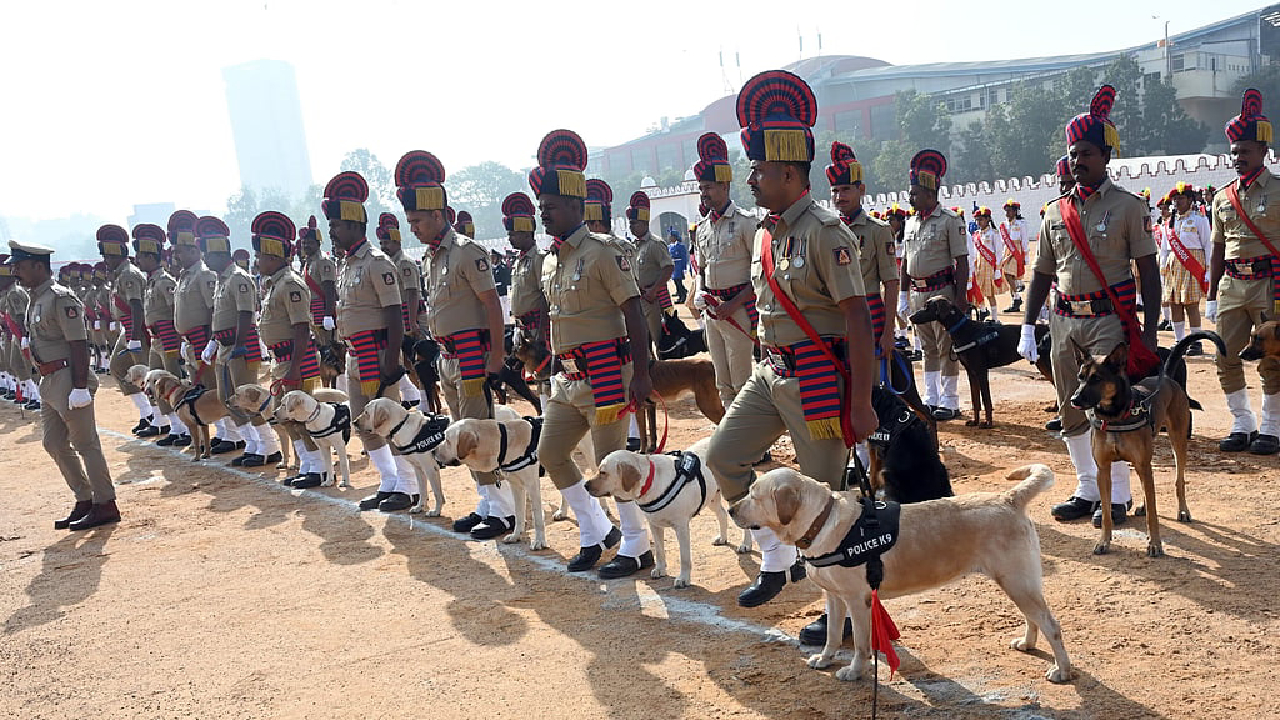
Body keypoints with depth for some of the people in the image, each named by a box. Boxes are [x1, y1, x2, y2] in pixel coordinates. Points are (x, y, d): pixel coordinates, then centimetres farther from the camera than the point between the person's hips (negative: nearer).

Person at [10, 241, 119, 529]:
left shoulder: (60, 298, -14)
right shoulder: (35, 299, 15)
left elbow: (79, 343, -19)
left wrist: (80, 386, -23)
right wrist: (47, 381, 19)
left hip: (68, 380, -10)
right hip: (50, 382, 10)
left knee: (85, 444, -3)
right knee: (54, 444, 13)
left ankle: (105, 505, 6)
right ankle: (84, 500, 23)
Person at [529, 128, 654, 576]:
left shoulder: (603, 251, -12)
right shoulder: (552, 260, 13)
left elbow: (633, 312, -15)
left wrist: (641, 373, -19)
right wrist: (555, 368, 21)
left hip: (605, 372, -9)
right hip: (569, 376, 9)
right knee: (550, 454, 11)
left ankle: (637, 547, 13)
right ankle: (597, 532, 26)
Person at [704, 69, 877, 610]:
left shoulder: (824, 231, -17)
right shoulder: (765, 232, 10)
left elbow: (858, 319, -19)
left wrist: (859, 403, -21)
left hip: (818, 378, -8)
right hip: (769, 372, 9)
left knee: (823, 492, 0)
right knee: (723, 456, 8)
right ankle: (777, 560, 23)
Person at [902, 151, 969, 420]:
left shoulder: (950, 220, -7)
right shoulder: (911, 222, 13)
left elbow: (961, 261, -10)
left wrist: (960, 297, -15)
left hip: (942, 290, -7)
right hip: (917, 293, 7)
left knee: (946, 347, -2)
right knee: (928, 347, 13)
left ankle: (949, 402, 5)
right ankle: (931, 399, 20)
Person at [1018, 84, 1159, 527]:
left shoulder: (1128, 206, -1)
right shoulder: (1056, 212, 11)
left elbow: (1148, 270, -3)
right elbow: (1042, 274, 13)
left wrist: (1150, 329, -10)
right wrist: (1027, 327, 6)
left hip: (1110, 319, -5)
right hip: (1065, 321, 5)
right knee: (1071, 411, 8)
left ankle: (1117, 495, 9)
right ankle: (1087, 489, 22)